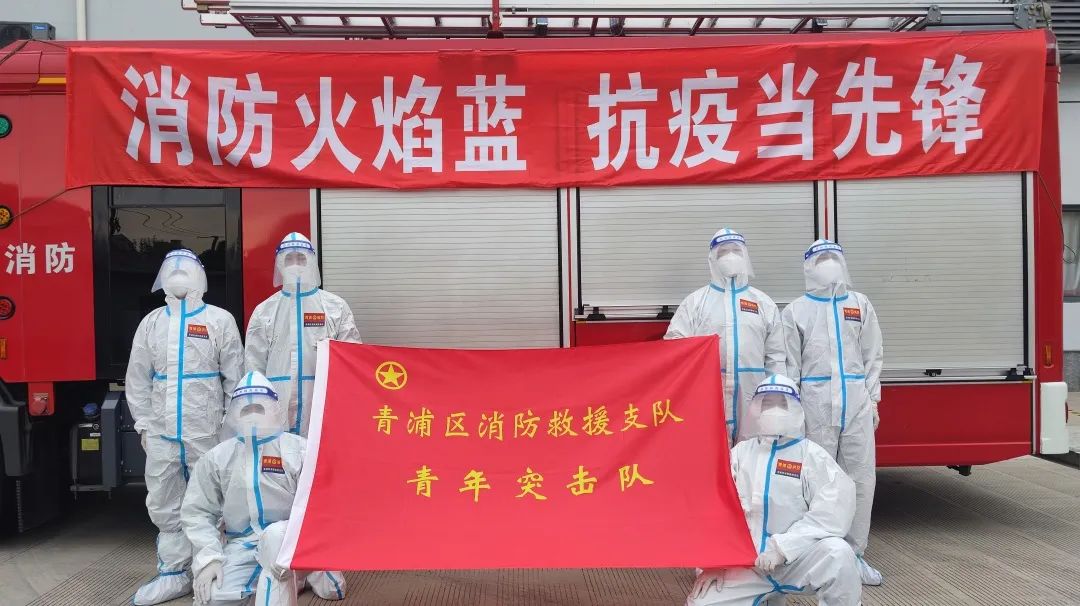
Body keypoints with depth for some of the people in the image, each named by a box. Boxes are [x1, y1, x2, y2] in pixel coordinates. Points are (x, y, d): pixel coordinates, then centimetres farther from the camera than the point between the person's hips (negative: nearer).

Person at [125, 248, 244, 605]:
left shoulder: (220, 320, 1)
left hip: (206, 431, -3)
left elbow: (235, 379, 1)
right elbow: (137, 380, 12)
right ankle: (173, 574, 18)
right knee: (164, 506, 7)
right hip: (161, 433, 4)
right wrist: (144, 425, 7)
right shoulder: (151, 323, 10)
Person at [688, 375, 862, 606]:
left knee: (837, 553, -32)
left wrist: (782, 547, -21)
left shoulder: (811, 454, -2)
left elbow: (834, 509, -16)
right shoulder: (740, 452, 8)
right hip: (745, 562, 3)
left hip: (797, 558, -3)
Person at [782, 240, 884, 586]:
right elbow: (790, 364, 4)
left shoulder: (860, 305, 11)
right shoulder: (796, 310, 6)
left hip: (857, 401, 2)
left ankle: (855, 554, 11)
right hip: (815, 402, -2)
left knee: (861, 477, 2)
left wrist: (873, 400, 5)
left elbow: (872, 357, 11)